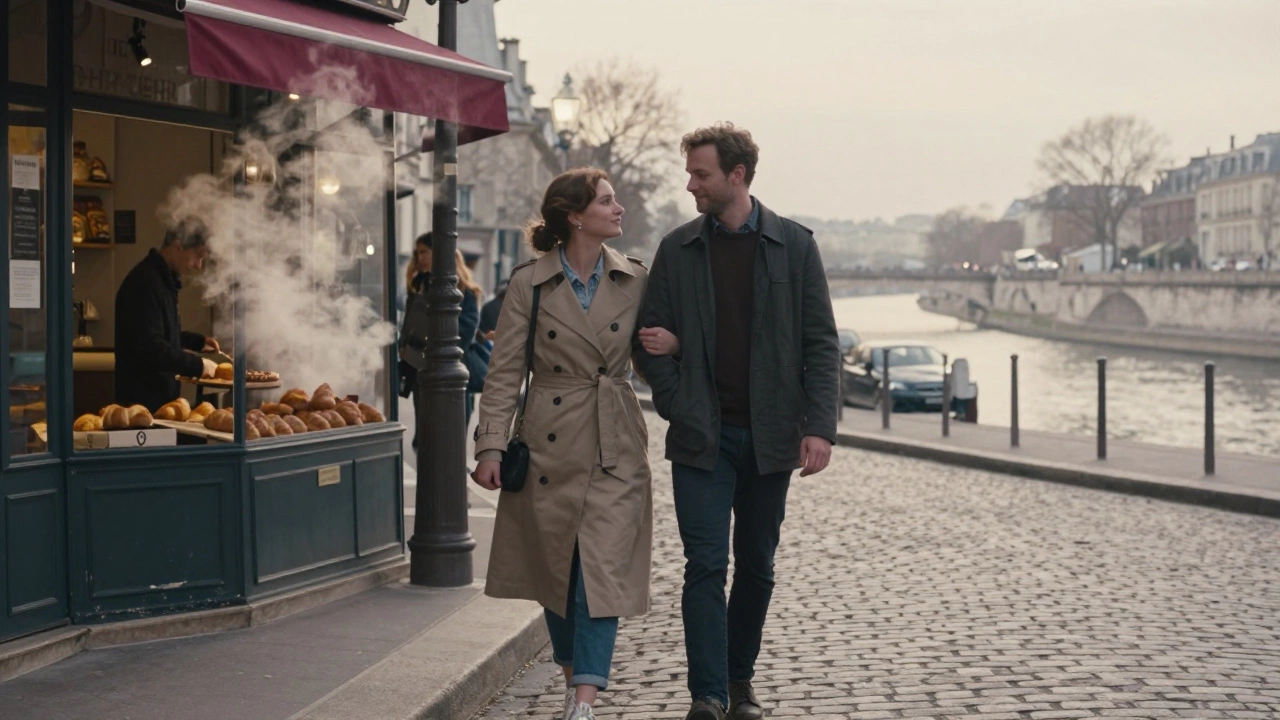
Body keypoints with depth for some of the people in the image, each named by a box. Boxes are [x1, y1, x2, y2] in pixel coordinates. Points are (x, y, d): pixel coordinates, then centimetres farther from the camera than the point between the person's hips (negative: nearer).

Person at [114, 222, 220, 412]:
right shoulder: (146, 282, -19)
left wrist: (199, 341, 16)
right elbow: (150, 347, -25)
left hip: (161, 392, 10)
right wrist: (198, 365, -19)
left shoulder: (163, 279, 15)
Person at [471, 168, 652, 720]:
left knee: (603, 567, -9)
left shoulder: (635, 280, 4)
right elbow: (505, 371, -4)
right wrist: (490, 446, -11)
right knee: (556, 569, 10)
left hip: (616, 447, 1)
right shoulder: (529, 283, -3)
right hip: (551, 446, 0)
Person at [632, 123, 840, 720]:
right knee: (706, 565, -6)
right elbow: (649, 338, 9)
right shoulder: (677, 250, 5)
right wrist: (677, 406, -4)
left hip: (770, 435, 0)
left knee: (757, 566, 10)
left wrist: (819, 426, -10)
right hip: (703, 436, 0)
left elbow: (821, 343, -1)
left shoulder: (794, 245, 1)